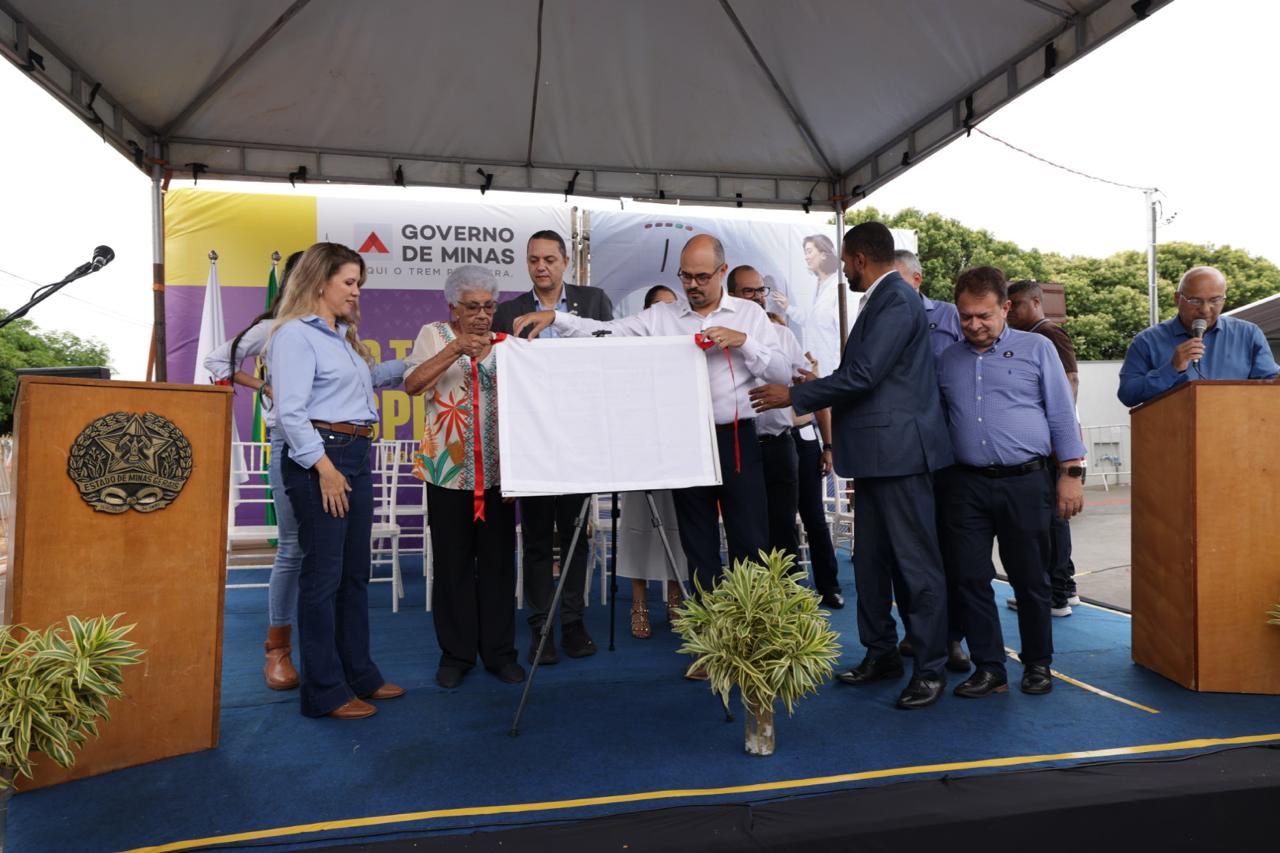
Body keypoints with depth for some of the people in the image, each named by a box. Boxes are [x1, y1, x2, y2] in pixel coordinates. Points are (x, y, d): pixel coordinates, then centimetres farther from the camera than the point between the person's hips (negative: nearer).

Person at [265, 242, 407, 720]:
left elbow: (370, 377, 39)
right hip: (318, 458, -9)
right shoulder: (295, 334, -8)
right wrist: (325, 469, -19)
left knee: (355, 572, 14)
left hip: (355, 455, 9)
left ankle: (358, 674, 26)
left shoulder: (343, 336, 20)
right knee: (323, 574, -2)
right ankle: (324, 692, 9)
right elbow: (290, 412, -16)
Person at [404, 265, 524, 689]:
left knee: (498, 562, 6)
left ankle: (499, 651, 19)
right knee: (453, 563, 5)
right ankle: (456, 653, 19)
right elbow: (412, 384, -14)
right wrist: (455, 349, -21)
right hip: (448, 468, -2)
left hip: (496, 468, 2)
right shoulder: (434, 335, 4)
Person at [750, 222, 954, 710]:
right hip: (876, 453, 10)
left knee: (917, 562, -1)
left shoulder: (897, 300, -14)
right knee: (869, 559, 15)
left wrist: (794, 396, -14)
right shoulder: (881, 300, 16)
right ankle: (881, 653, 27)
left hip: (899, 450, -10)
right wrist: (815, 387, 22)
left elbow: (862, 375, -22)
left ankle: (930, 669, 10)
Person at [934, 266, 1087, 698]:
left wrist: (1072, 472, -3)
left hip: (1025, 483, -2)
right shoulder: (946, 359, 11)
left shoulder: (1036, 349, 4)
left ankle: (1037, 665, 24)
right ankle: (988, 668, 15)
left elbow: (1063, 415, 3)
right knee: (970, 579, 3)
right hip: (966, 485, 2)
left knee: (1030, 579, 7)